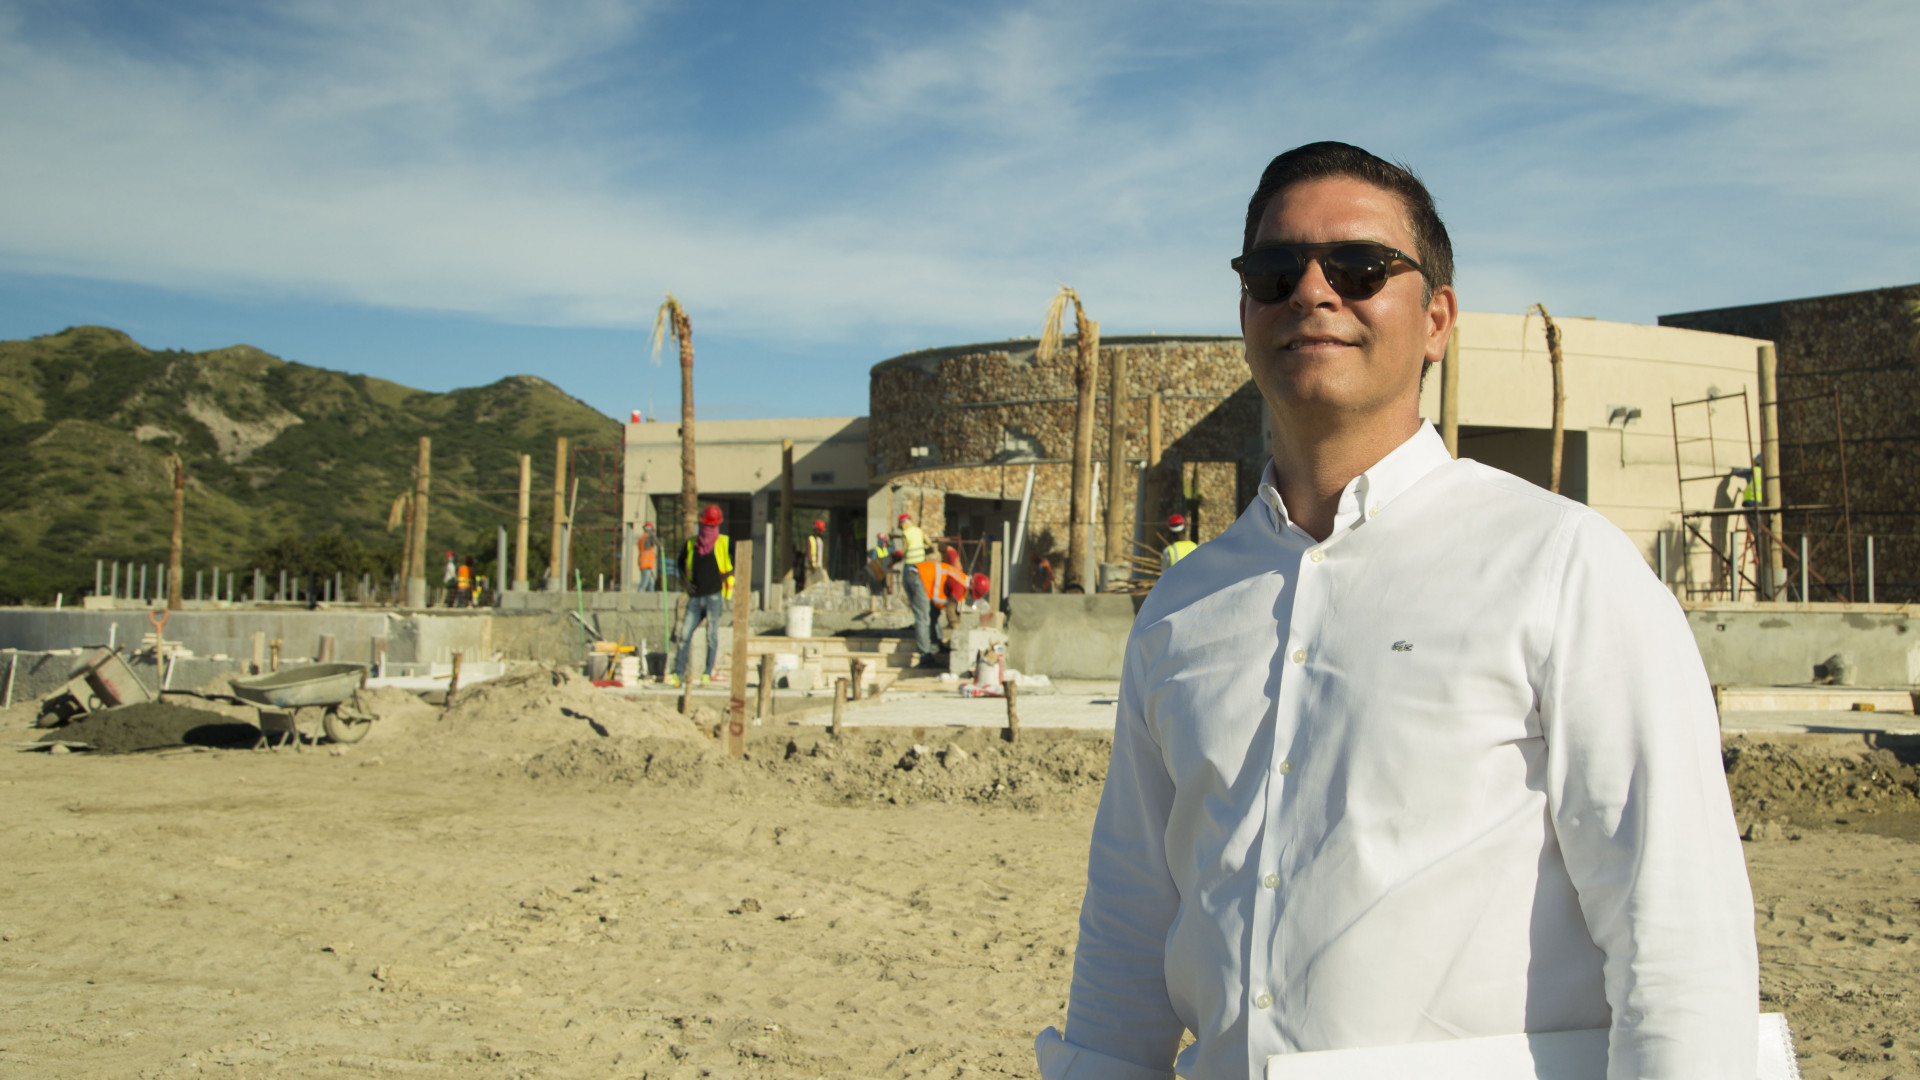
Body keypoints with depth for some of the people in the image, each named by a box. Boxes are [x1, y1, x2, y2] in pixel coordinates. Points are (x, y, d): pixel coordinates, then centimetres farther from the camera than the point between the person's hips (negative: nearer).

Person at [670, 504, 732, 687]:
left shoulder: (724, 543, 3)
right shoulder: (691, 543, 12)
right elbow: (681, 562, 25)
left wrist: (729, 573, -3)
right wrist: (686, 581, 9)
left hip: (715, 595, -3)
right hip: (695, 597, 3)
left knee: (712, 635, -3)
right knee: (685, 635, -2)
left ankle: (708, 673, 3)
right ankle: (678, 674, 0)